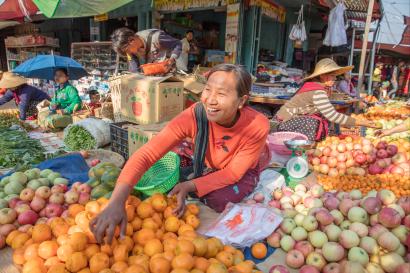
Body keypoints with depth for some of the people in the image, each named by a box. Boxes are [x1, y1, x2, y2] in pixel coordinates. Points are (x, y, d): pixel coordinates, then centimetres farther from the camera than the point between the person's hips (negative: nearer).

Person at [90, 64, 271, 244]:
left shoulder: (258, 126, -35)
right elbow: (146, 154, -40)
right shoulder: (194, 116, -35)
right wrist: (116, 202, -54)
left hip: (247, 168, -2)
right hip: (213, 167, 3)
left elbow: (234, 172, -23)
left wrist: (189, 186, -37)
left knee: (219, 199, -25)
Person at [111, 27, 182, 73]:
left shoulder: (156, 38, -28)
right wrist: (130, 56, -24)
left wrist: (172, 59, -32)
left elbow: (178, 44, -18)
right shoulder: (133, 49, -9)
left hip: (168, 72, -5)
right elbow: (134, 71, -8)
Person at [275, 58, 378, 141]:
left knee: (324, 120, 2)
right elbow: (333, 116, -26)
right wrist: (358, 122, -21)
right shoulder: (317, 92, -23)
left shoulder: (314, 86, 5)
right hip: (286, 121, -10)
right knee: (313, 123, -29)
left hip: (292, 118, 10)